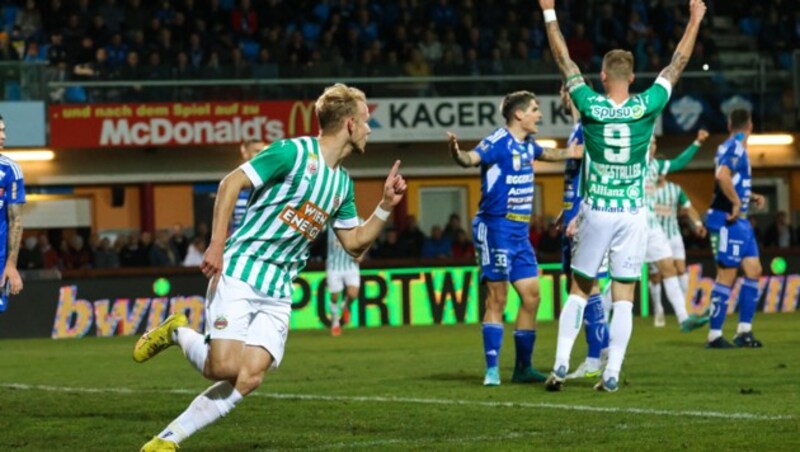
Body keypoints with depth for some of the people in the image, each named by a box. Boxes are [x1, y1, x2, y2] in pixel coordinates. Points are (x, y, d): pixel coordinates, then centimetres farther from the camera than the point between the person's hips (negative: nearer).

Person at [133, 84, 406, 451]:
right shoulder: (294, 152, -9)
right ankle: (177, 333, 11)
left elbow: (355, 244, 21)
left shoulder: (343, 183, 15)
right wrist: (217, 245, -19)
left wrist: (386, 206, 7)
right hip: (239, 273, -7)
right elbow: (231, 183, -12)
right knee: (224, 367, -21)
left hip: (277, 293, 7)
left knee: (249, 378, -13)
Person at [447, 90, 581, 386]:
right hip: (495, 228, -9)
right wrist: (457, 154, -53)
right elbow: (472, 158, -33)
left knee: (531, 297, 8)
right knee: (497, 298, -8)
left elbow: (548, 154, 36)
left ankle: (523, 368, 17)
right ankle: (492, 369, -5)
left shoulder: (527, 145, 13)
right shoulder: (498, 142, -14)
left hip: (520, 231, 9)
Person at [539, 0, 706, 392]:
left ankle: (561, 364, 3)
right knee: (624, 297, 3)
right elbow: (676, 66, 3)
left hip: (595, 212, 0)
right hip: (632, 214, 0)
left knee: (579, 290, 12)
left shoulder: (590, 106, -9)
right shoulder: (645, 108, -8)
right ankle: (612, 374, -1)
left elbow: (565, 61, 2)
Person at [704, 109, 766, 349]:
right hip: (728, 221, -10)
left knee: (754, 270, 8)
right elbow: (722, 176, -31)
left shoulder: (734, 148, 16)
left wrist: (751, 197, 17)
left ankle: (744, 331, 11)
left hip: (739, 221, 10)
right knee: (727, 276, -7)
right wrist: (736, 203, -23)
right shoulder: (734, 148, -14)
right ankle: (714, 336, -4)